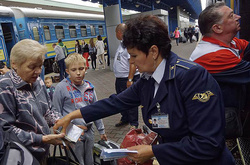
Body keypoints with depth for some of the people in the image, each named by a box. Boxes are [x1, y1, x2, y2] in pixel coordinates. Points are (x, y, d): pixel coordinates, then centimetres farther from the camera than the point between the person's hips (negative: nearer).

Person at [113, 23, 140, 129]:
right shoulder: (122, 43, 14)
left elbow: (133, 62, -25)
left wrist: (130, 79, -27)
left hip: (128, 78, -10)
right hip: (119, 78, 10)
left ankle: (134, 124, 19)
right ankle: (125, 119, 38)